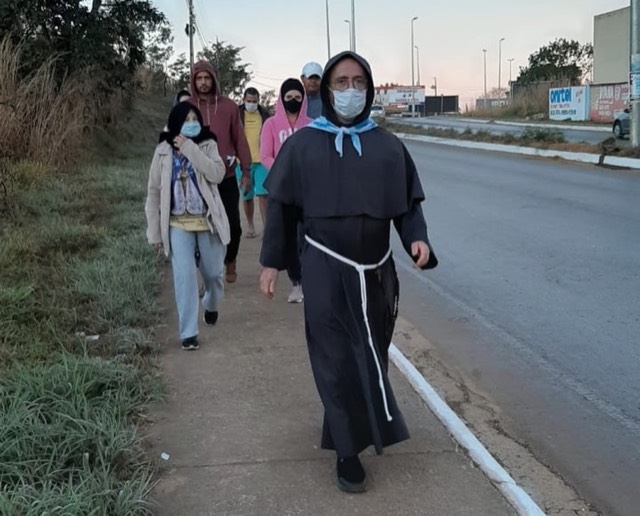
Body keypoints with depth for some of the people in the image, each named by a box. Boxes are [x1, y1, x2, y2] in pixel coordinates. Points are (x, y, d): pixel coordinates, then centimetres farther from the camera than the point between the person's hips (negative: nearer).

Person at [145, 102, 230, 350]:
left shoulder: (207, 146, -3)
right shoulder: (163, 152, -1)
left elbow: (217, 174, -22)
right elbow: (154, 192, 3)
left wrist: (190, 149, -23)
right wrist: (154, 232, 0)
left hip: (208, 221, 0)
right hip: (178, 224, 0)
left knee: (213, 273, 11)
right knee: (184, 276, -7)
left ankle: (211, 305, 45)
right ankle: (188, 332, 2)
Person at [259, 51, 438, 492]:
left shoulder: (387, 146, 3)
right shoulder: (303, 144, -1)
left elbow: (408, 201, 7)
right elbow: (282, 206, 3)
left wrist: (417, 238, -12)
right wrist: (272, 261, 2)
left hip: (376, 270, 3)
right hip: (326, 271, -2)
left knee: (372, 356, 15)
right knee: (338, 361, 2)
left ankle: (346, 425, 41)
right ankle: (348, 450, 14)